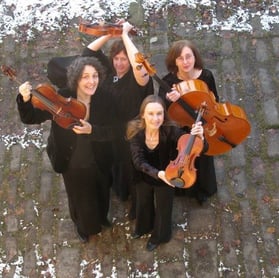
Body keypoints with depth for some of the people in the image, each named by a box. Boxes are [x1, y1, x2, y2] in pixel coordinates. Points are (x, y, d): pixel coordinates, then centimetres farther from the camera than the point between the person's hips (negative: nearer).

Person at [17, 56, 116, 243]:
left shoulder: (102, 101, -20)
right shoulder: (61, 99, -25)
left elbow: (110, 132, -19)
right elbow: (30, 118, -24)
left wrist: (91, 130, -38)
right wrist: (25, 99, -44)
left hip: (97, 163, 2)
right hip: (72, 164, -2)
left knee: (101, 194, 30)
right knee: (79, 199, 25)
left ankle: (101, 218, 64)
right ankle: (83, 227, 57)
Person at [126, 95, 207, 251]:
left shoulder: (171, 130, -33)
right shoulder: (136, 131, -28)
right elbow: (138, 161, -31)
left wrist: (200, 137, -55)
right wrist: (157, 173, -47)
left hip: (166, 177, -2)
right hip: (144, 177, 2)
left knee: (163, 209, 22)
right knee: (143, 205, 30)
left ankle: (158, 236, 54)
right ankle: (144, 228, 64)